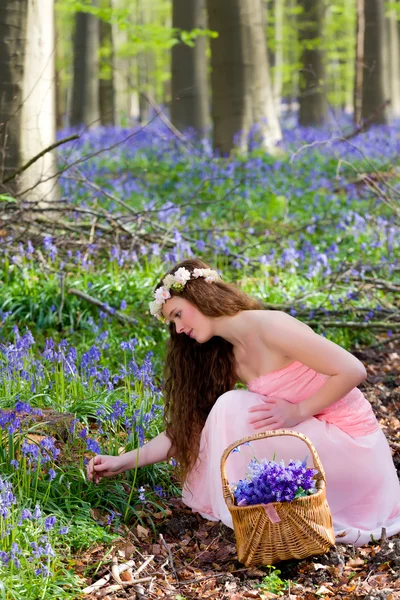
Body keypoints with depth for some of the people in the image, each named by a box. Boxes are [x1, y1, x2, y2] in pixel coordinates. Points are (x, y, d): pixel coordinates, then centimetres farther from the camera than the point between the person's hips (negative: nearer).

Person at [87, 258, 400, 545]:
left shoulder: (269, 327, -19)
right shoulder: (228, 358, 7)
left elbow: (352, 371, -21)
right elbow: (188, 427, 8)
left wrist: (298, 411, -19)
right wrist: (125, 461, 1)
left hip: (351, 444, -9)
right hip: (313, 440, 9)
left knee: (233, 411, -20)